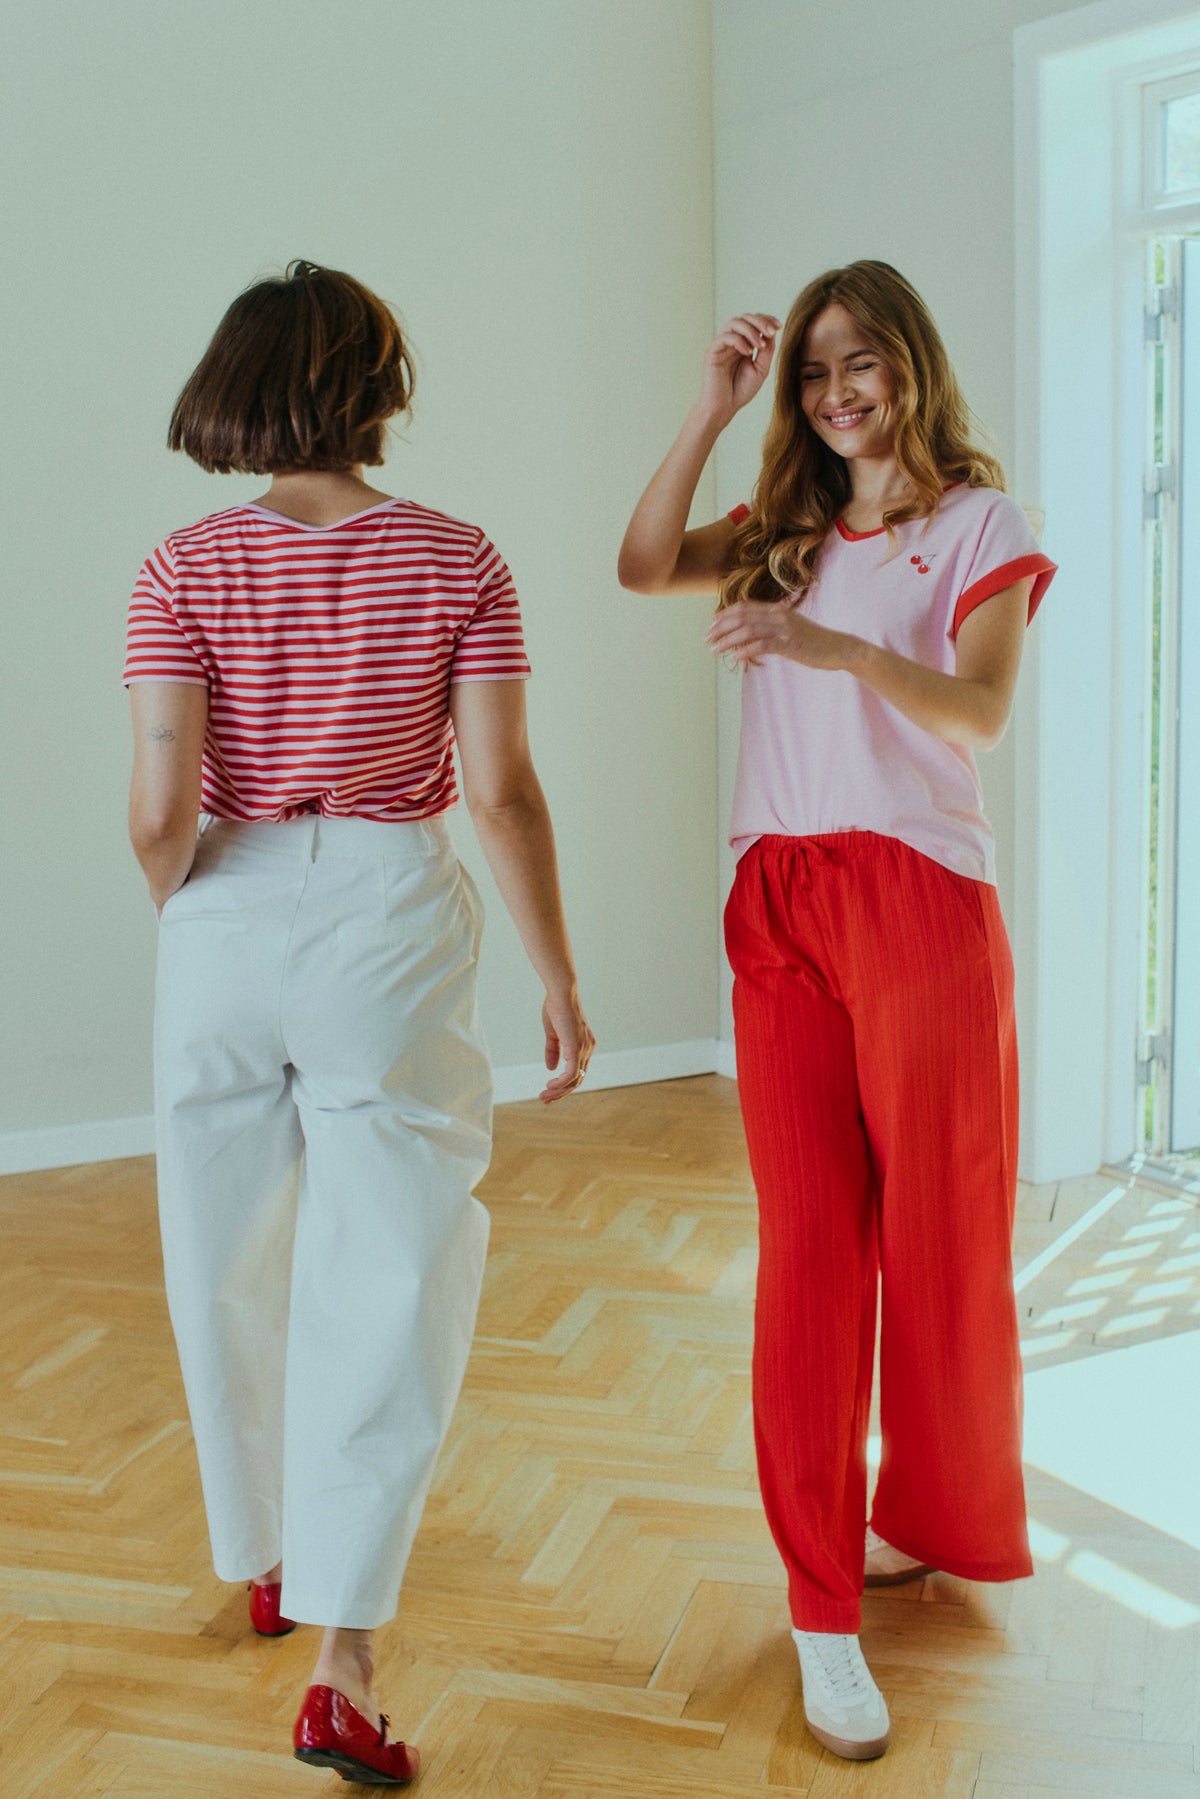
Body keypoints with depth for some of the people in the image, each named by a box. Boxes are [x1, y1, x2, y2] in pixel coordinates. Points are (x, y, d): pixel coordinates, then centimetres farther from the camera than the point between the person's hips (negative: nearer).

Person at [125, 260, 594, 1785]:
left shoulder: (186, 571, -3)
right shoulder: (454, 561, -4)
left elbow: (161, 806, -10)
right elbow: (501, 793, -7)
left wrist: (179, 910, 10)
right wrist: (558, 976, 2)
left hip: (227, 922, 2)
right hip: (391, 921, -2)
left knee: (232, 1260, 19)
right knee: (385, 1280, 5)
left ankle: (267, 1557, 40)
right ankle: (342, 1670, 4)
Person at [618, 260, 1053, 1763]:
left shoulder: (980, 522, 5)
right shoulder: (787, 532, 18)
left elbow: (979, 710, -10)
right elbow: (643, 565, 3)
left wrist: (832, 645, -26)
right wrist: (714, 405, 1)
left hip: (921, 901, -3)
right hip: (779, 904, 3)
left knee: (936, 1236, 4)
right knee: (809, 1242, 0)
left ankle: (933, 1518, 28)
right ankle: (823, 1606, 6)